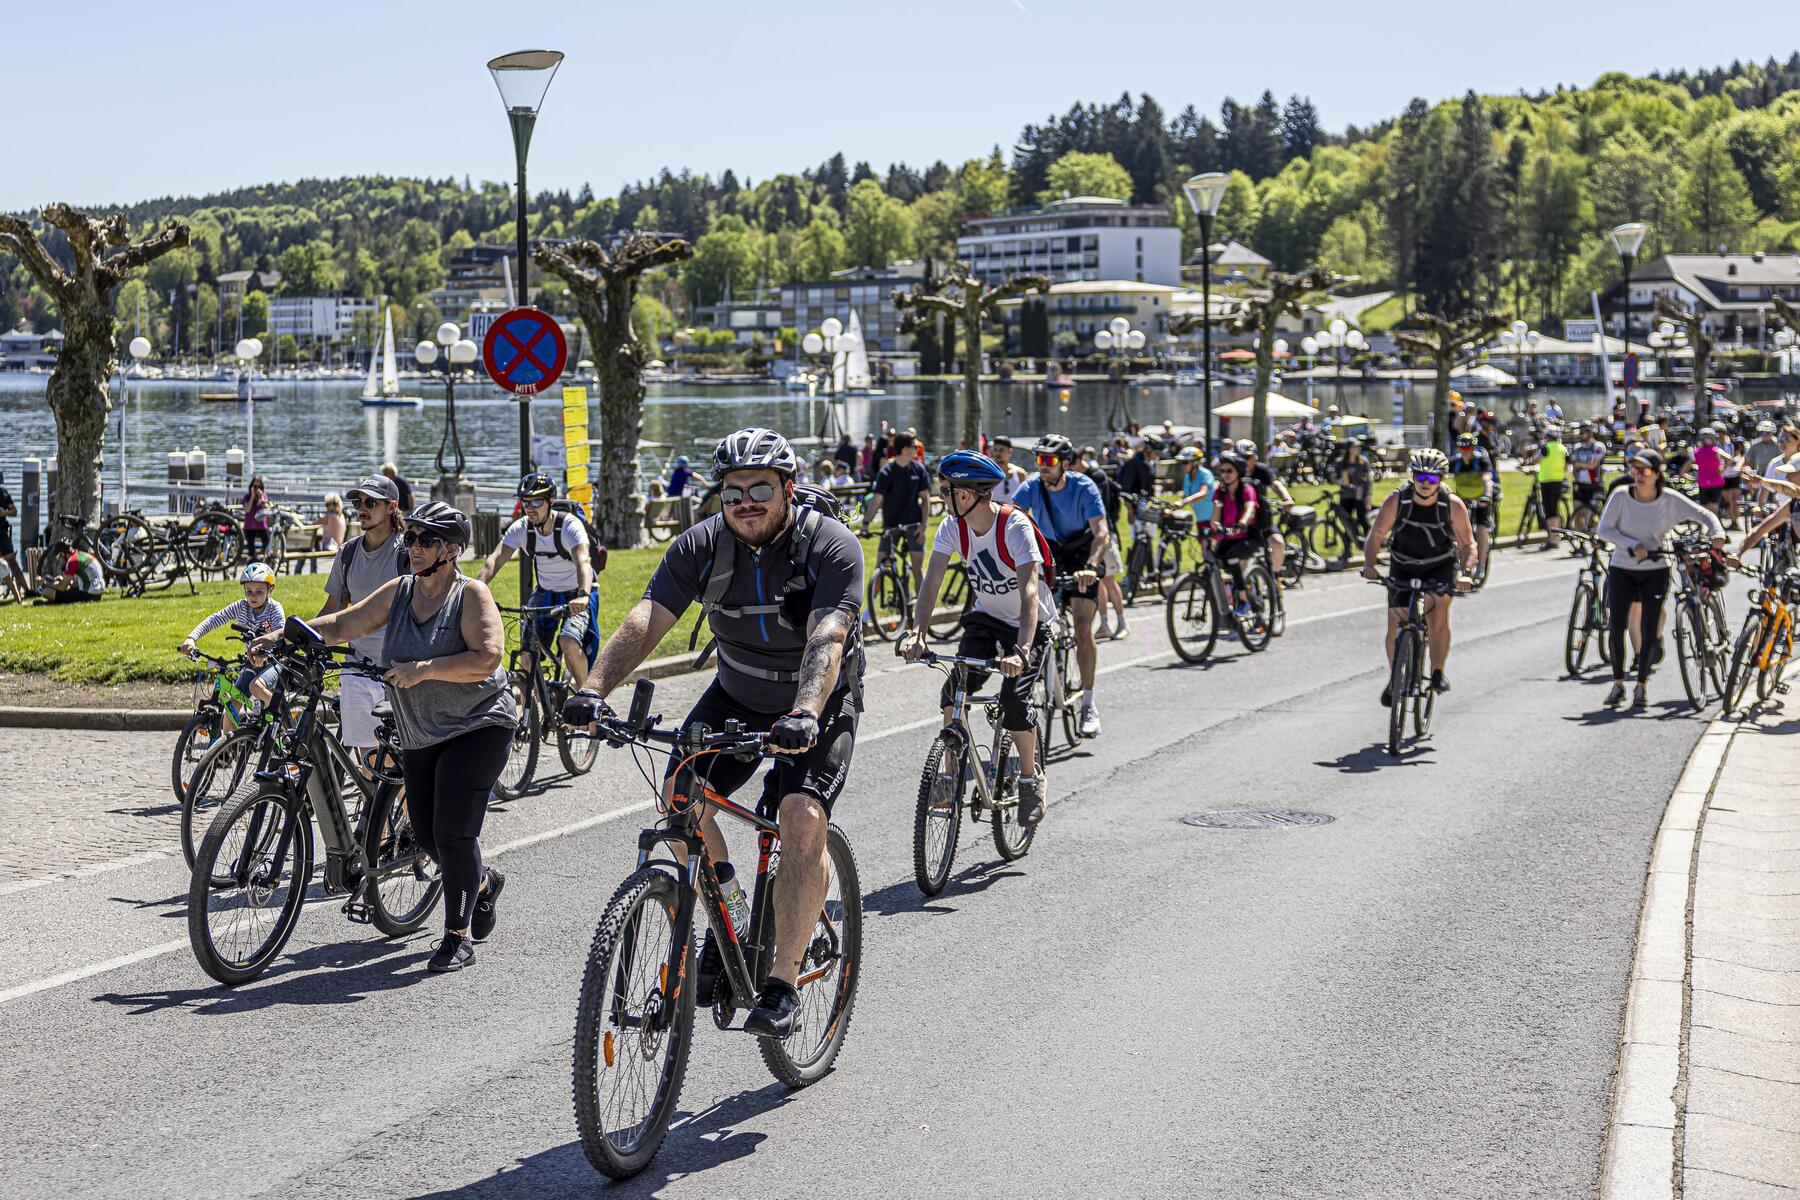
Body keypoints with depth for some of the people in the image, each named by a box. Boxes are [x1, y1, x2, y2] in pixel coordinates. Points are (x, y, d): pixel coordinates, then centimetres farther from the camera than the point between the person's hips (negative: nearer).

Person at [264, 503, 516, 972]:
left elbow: (486, 658, -24)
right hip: (421, 735, 7)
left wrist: (423, 669, -30)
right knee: (427, 836, 9)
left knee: (453, 832, -14)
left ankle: (459, 937, -3)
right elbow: (344, 624, 6)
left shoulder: (471, 595, -12)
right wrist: (283, 636, -6)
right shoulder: (399, 592, 5)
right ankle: (484, 883, 39)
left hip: (477, 727, -7)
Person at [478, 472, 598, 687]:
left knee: (569, 642, -27)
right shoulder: (520, 528, -13)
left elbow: (583, 562, -41)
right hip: (545, 593, 4)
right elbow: (495, 560, -23)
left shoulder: (570, 526, -25)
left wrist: (582, 596, -60)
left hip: (576, 596, -4)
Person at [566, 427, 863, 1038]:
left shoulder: (831, 546, -24)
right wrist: (595, 687, -41)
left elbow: (826, 640, -38)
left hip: (820, 705, -4)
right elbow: (647, 619, -24)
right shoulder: (701, 545, -13)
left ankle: (783, 983, -17)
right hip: (736, 697, 4)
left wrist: (804, 715, -55)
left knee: (802, 818, -24)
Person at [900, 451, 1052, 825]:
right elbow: (931, 582, -18)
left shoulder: (1014, 525, -29)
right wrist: (917, 631, -35)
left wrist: (1022, 650, -50)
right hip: (986, 617, 5)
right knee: (954, 689, -17)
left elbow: (1029, 591, -38)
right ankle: (949, 773, -3)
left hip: (1030, 623, -5)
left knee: (1014, 701, -20)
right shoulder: (953, 526, -12)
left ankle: (1030, 778, 3)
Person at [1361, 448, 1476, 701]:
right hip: (1403, 568, 1)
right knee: (1396, 627, -5)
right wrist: (1369, 564, -34)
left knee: (1438, 614, -25)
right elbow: (1375, 535, -17)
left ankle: (1438, 672, -7)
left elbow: (1468, 544, -16)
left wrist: (1465, 572, -34)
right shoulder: (1396, 500, -19)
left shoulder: (1453, 505, -20)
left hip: (1441, 566, -1)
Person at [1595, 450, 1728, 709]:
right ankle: (1618, 684, 4)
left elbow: (1704, 514, -3)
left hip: (1655, 571, 0)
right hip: (1622, 569, 0)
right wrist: (1633, 545, -23)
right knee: (1616, 626, -12)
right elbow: (1603, 530, -11)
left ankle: (1641, 685, 18)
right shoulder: (1621, 496, -10)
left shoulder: (1670, 500, -10)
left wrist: (1717, 532, -23)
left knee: (1649, 634, -2)